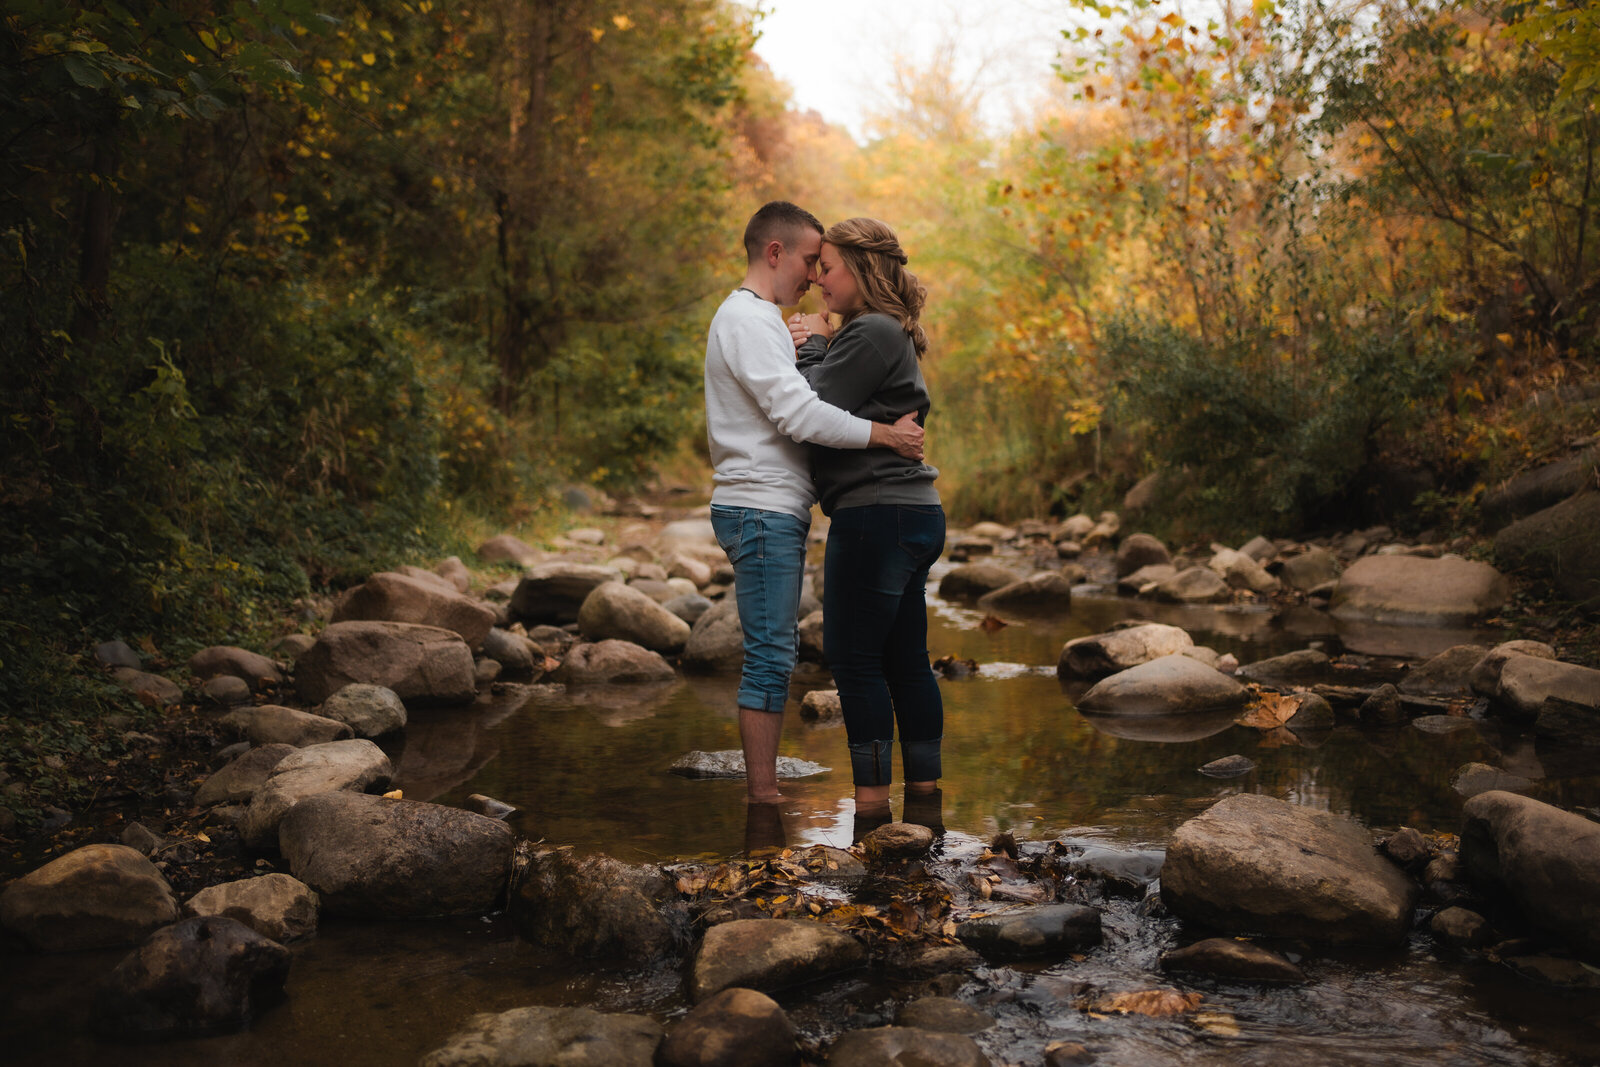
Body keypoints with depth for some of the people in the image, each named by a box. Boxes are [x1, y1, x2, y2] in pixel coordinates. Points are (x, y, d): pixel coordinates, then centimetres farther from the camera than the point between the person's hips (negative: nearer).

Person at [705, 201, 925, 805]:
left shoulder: (760, 320, 23)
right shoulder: (746, 319, -11)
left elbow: (790, 411, 22)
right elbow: (797, 414, -20)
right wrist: (885, 434, -15)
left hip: (773, 510, 11)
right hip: (761, 508, -11)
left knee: (775, 652, 11)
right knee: (770, 655, -10)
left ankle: (762, 788, 15)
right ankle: (762, 797, -6)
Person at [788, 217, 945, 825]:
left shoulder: (872, 333, -12)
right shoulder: (886, 334, 20)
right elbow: (838, 410, 18)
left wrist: (810, 349, 0)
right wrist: (815, 349, 6)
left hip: (878, 515, -10)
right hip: (913, 516, 10)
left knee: (854, 657, -4)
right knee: (905, 659, 13)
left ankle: (872, 797, 1)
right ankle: (924, 788, 19)